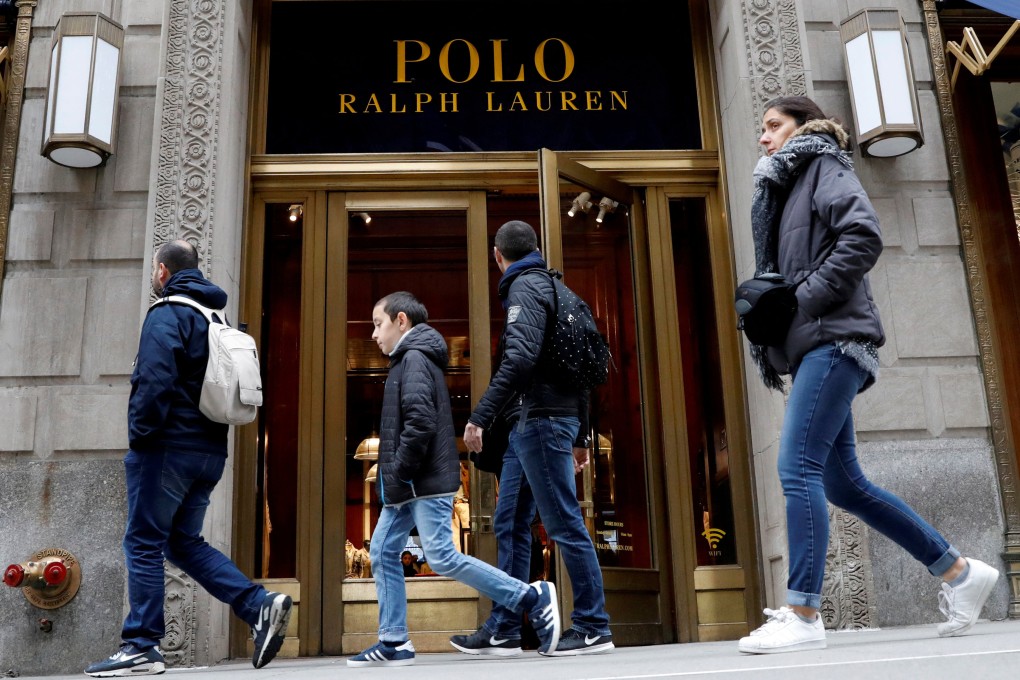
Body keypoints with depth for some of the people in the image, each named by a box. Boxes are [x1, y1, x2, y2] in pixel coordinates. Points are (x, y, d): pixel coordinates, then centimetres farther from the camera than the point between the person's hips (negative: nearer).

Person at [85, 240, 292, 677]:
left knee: (143, 543, 1)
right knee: (184, 543, 14)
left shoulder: (166, 314, -8)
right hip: (209, 450, 8)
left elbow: (154, 382, -21)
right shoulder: (215, 317, 18)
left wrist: (139, 435, -12)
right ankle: (260, 606, 2)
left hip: (169, 447, -8)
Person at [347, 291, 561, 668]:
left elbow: (421, 421, -24)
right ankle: (394, 643, 12)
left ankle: (534, 598, -4)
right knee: (382, 552, 8)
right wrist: (393, 479, 14)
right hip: (410, 485, 11)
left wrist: (397, 473, -18)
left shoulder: (414, 359, -11)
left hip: (426, 482, -11)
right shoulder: (411, 360, 20)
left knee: (442, 558, -11)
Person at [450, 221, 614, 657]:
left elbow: (520, 359, -23)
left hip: (541, 419, -10)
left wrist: (479, 417, -22)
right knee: (510, 524, 9)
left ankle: (593, 628, 2)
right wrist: (580, 437, 23)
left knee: (564, 523, -5)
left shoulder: (524, 286, -6)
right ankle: (503, 631, 13)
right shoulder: (550, 287, 22)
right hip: (531, 423, 10)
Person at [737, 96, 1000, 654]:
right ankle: (958, 571, 20)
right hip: (812, 346, 9)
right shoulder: (783, 188, 26)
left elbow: (863, 235, -16)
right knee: (842, 483, 8)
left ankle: (802, 616, -13)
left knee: (798, 469, -16)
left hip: (831, 340, -9)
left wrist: (803, 300, -16)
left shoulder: (823, 166, 2)